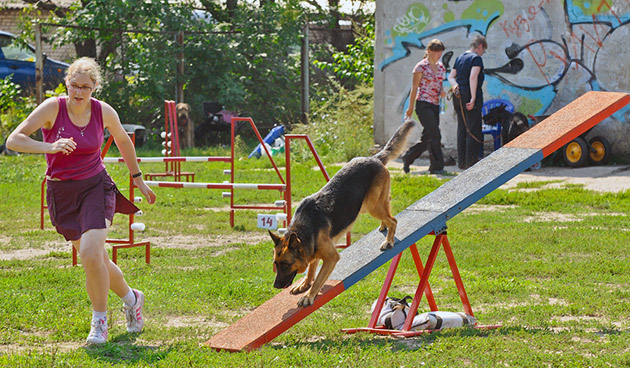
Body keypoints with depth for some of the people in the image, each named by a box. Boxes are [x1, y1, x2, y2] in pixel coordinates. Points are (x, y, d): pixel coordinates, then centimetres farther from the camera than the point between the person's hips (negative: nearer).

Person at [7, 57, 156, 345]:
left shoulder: (104, 112, -6)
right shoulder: (53, 108, -12)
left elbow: (123, 140, 16)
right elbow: (13, 140, -18)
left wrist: (137, 178, 21)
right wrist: (50, 147, -32)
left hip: (95, 187, -1)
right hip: (61, 193, 1)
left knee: (90, 254, -20)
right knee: (96, 260, 10)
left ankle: (99, 321, -2)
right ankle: (131, 298, 38)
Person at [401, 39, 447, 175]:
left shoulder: (441, 67, 13)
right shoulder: (421, 67, -7)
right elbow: (414, 88, -6)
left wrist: (442, 91, -1)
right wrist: (410, 108, -5)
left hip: (435, 106, 8)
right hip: (423, 104, -8)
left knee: (427, 138, 9)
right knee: (435, 136, -14)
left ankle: (407, 158, 26)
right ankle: (437, 167, -10)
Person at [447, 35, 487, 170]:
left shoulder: (460, 58, 17)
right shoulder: (476, 58, -9)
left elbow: (451, 76, 14)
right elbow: (473, 77, -21)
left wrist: (454, 85, -5)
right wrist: (473, 98, -23)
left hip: (458, 96, 8)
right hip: (469, 94, -8)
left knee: (462, 128, 11)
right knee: (474, 129, -4)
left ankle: (461, 161, 13)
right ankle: (471, 161, -6)